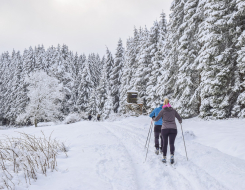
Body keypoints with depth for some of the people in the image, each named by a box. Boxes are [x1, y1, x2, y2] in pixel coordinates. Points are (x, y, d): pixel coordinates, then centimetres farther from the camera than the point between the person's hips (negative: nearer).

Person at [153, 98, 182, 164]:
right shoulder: (173, 110, 9)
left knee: (165, 143, 13)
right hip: (173, 129, 1)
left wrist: (153, 119, 22)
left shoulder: (163, 110, 1)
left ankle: (164, 158, 14)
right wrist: (180, 121, 37)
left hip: (165, 129, -1)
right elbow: (180, 119, 14)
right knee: (171, 143, -1)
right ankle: (172, 155, -25)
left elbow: (156, 119, 0)